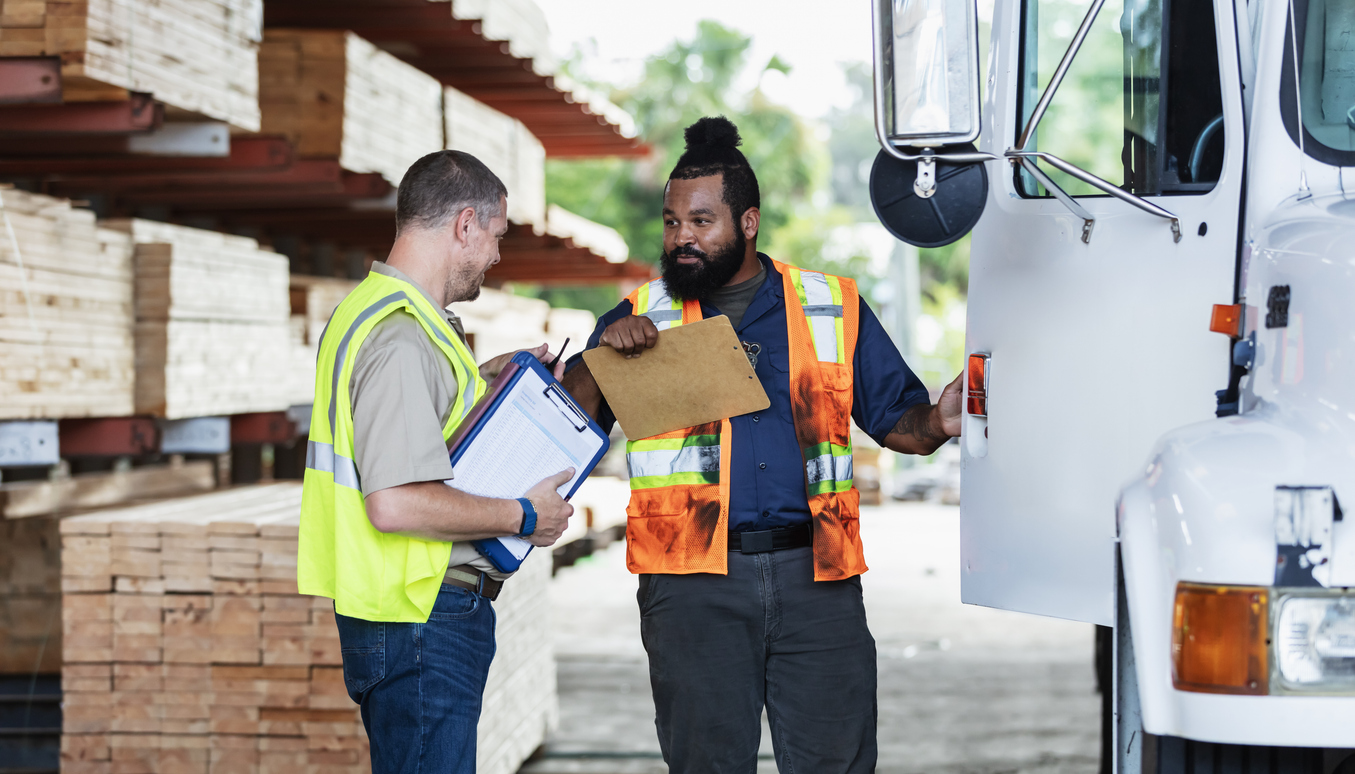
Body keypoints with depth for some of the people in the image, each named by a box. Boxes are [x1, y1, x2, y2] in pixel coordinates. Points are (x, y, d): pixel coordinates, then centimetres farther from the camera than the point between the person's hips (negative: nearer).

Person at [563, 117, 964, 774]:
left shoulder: (834, 307, 11)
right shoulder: (642, 318, 11)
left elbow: (895, 417, 13)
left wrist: (937, 423, -9)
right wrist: (603, 355, -11)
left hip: (814, 575, 1)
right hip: (692, 579, 0)